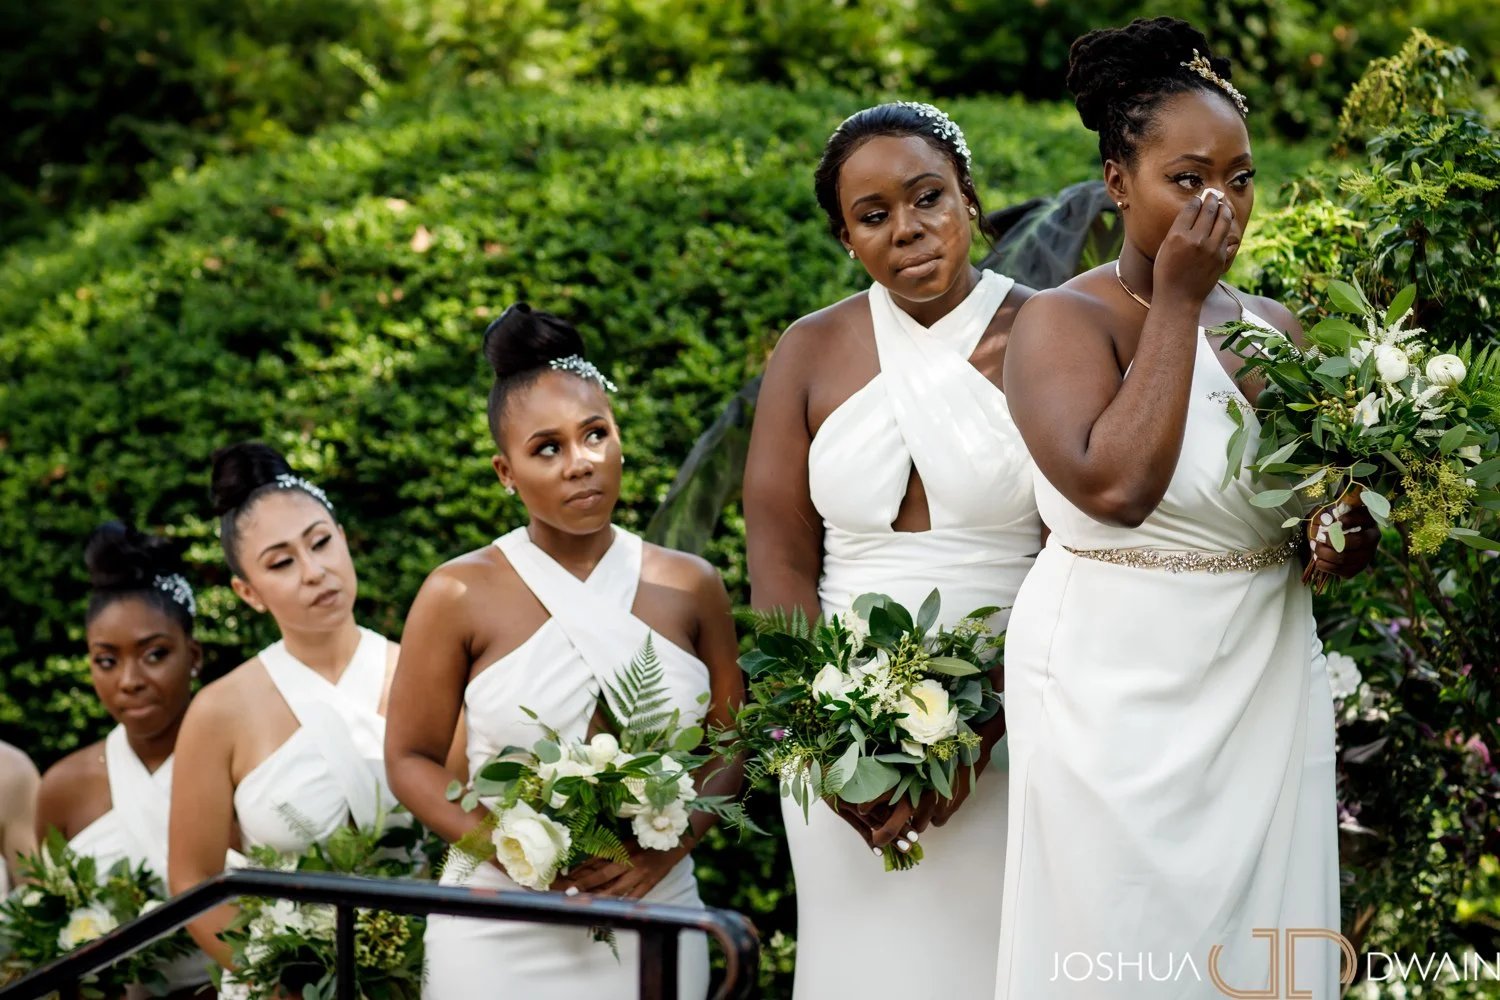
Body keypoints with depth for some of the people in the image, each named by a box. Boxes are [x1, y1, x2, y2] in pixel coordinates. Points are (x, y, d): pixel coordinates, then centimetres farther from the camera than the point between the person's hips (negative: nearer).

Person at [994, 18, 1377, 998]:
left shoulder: (1274, 327, 10)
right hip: (1119, 697, -5)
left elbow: (1343, 516, 21)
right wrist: (1175, 301, -16)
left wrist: (1345, 542, -3)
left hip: (1266, 694, 5)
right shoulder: (1063, 321, -7)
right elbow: (1116, 486, -25)